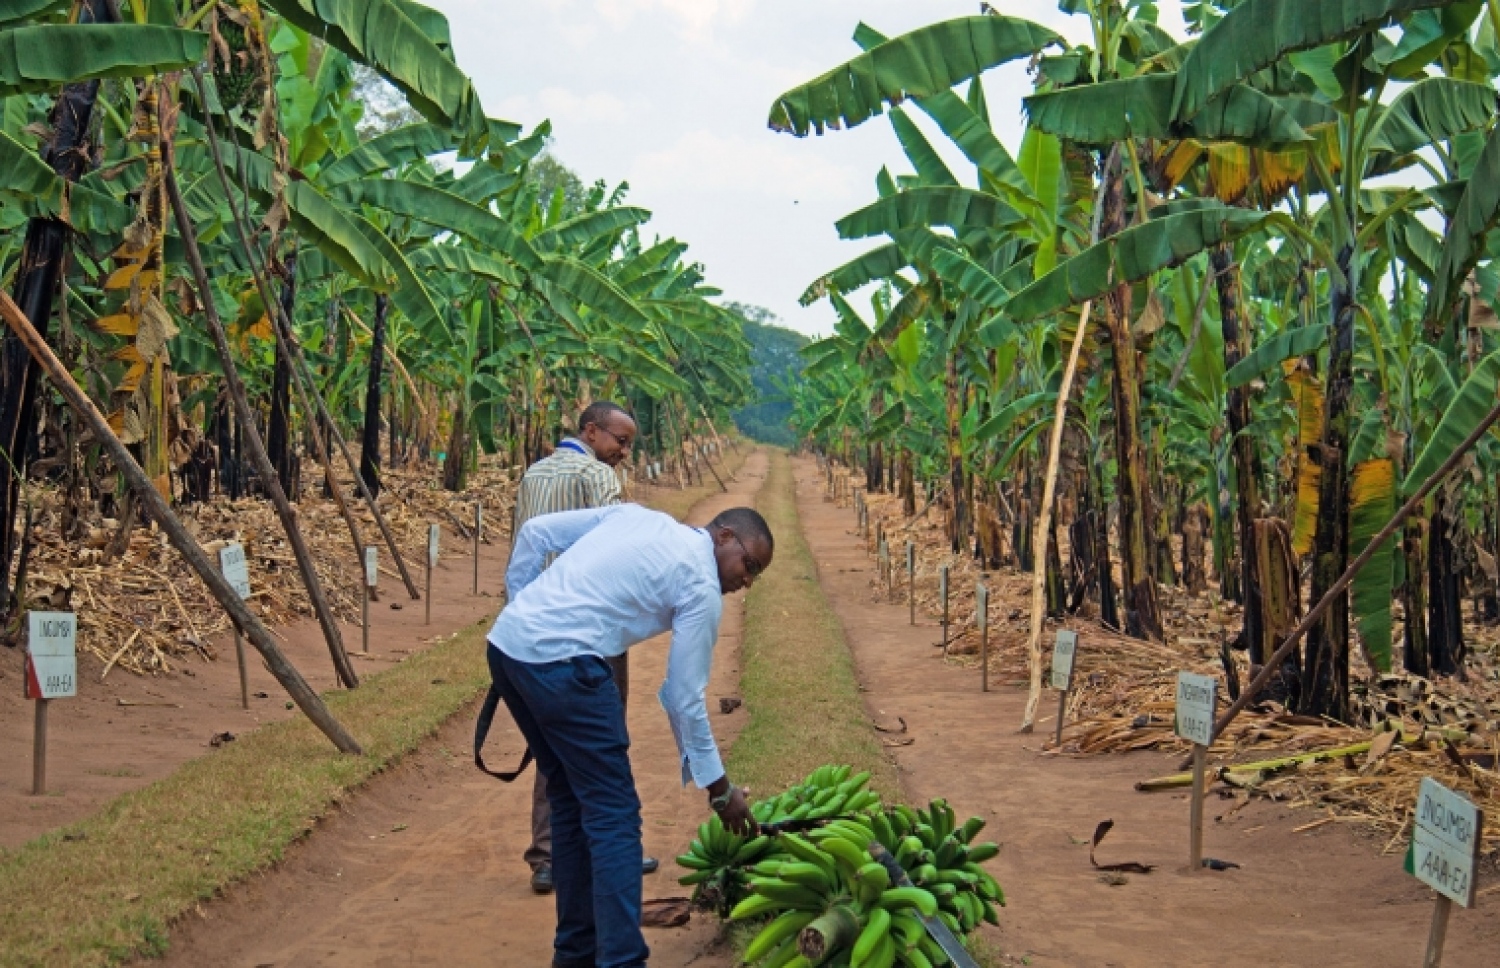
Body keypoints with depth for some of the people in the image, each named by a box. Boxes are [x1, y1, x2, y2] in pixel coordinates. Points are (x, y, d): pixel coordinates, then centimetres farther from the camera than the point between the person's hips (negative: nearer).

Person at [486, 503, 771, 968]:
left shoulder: (636, 514, 21)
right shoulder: (701, 587, 2)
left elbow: (535, 533, 17)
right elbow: (684, 696, 3)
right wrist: (719, 787, 12)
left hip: (504, 642, 8)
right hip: (561, 663, -8)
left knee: (571, 800, 19)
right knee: (613, 814, -1)